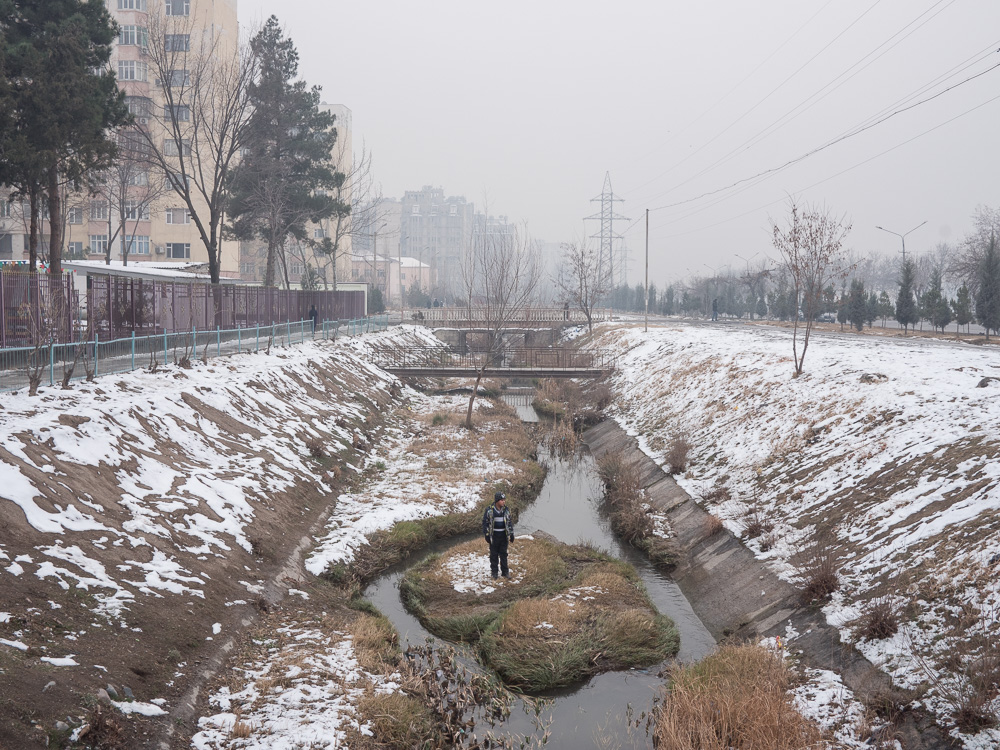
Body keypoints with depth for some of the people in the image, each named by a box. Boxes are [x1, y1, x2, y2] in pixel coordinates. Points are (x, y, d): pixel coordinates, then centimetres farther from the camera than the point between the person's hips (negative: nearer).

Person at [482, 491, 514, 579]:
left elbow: (509, 522, 12)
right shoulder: (489, 510, -8)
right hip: (494, 536, -3)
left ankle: (505, 571, 15)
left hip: (504, 536, 3)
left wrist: (511, 535, 8)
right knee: (494, 555, 5)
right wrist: (487, 536, -6)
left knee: (504, 554, 7)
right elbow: (485, 523, -3)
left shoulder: (506, 510, 3)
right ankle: (494, 572, 16)